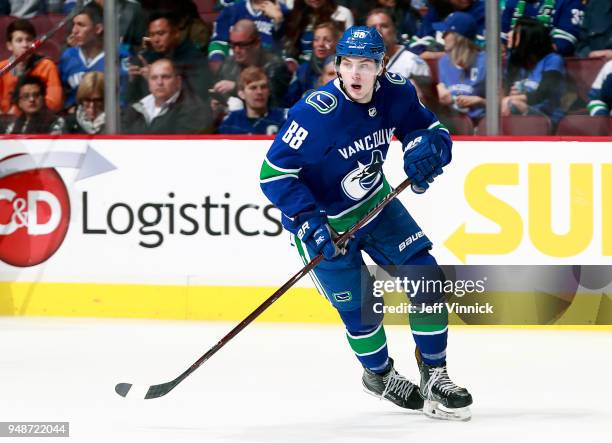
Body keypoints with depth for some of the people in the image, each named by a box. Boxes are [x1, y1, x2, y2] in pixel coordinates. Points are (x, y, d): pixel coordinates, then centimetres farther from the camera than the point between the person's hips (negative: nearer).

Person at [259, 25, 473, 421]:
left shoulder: (396, 93, -15)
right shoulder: (316, 114, -32)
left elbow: (433, 130, 0)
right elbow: (275, 173, -27)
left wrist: (429, 146, -25)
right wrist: (308, 222, -34)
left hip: (376, 203, 5)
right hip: (324, 220, -5)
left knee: (425, 276, -3)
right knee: (361, 307, 0)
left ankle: (434, 376, 10)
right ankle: (379, 374, 31)